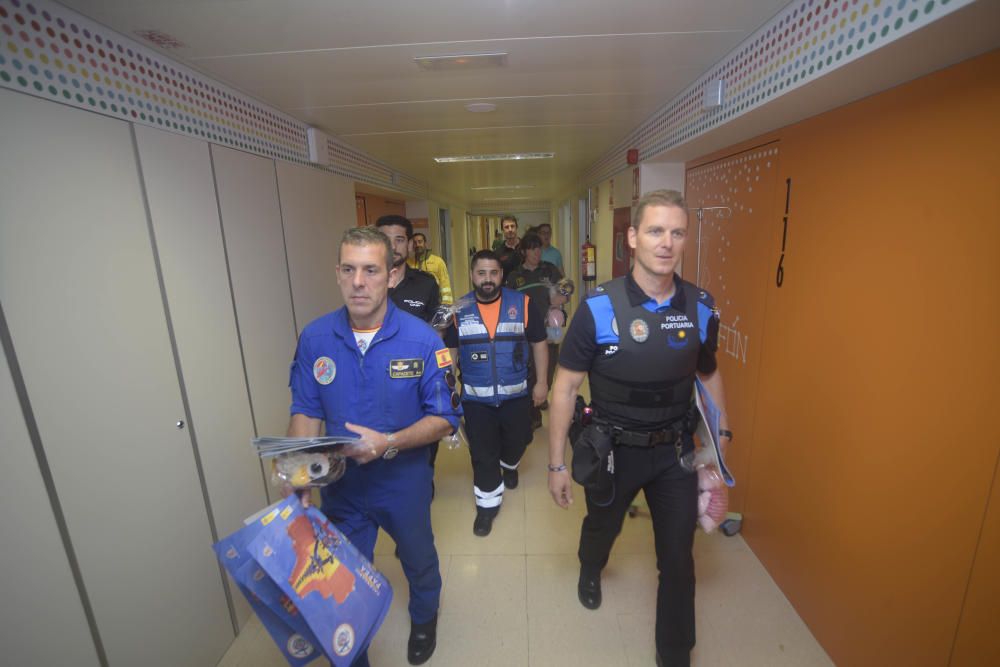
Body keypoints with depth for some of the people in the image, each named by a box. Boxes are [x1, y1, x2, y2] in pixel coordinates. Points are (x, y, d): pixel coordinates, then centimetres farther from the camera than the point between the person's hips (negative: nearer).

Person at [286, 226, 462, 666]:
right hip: (339, 482, 2)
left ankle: (424, 620, 61)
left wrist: (389, 443, -30)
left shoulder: (421, 340, -21)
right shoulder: (315, 338, -12)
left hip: (404, 481, -1)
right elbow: (306, 411, -4)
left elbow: (444, 418, -16)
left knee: (418, 560, 27)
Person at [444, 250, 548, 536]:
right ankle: (487, 503, 30)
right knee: (482, 453, 9)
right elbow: (449, 350, 7)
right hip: (475, 398, 0)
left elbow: (539, 343, 1)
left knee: (516, 441, 20)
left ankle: (509, 465, 55)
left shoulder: (522, 303, -7)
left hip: (516, 394, 0)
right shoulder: (459, 310, -2)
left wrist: (542, 382, 1)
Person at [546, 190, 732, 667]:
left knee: (678, 558, 14)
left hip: (676, 450, 2)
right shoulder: (598, 308, -20)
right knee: (601, 527, 26)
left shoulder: (700, 308, -8)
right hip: (613, 449, -1)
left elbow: (708, 374, 10)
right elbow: (565, 387, -15)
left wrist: (721, 435, 4)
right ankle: (591, 570, 64)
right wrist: (556, 464, -11)